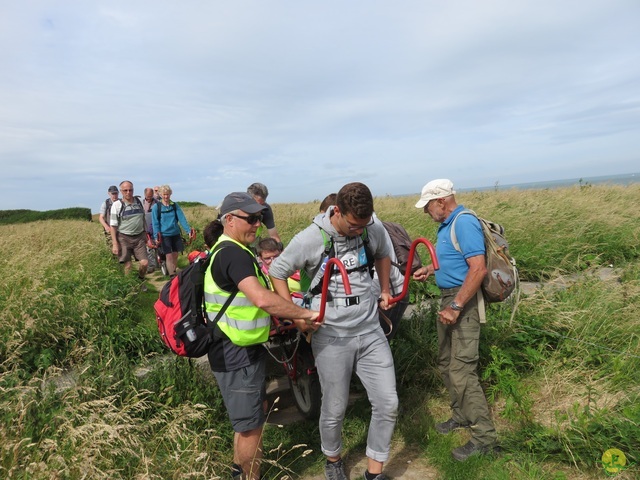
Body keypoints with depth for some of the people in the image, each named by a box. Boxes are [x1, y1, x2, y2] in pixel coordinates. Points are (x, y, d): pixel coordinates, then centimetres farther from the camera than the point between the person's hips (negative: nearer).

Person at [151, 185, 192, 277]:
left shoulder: (175, 205, 5)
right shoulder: (156, 207, -2)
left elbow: (182, 218, -3)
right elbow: (155, 223, -5)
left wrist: (189, 230, -15)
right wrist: (156, 236, -15)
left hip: (176, 234, 3)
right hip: (164, 235, -3)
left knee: (175, 255, 9)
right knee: (169, 256, -6)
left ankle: (174, 272, 27)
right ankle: (172, 276, -2)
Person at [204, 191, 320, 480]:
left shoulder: (229, 251, 11)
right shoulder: (233, 253, -24)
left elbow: (254, 298, 16)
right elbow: (263, 299, -38)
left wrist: (294, 317, 8)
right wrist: (304, 313, -26)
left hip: (243, 350, 11)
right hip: (236, 355, -11)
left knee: (248, 417, 27)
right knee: (251, 423, 7)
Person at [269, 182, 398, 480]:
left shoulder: (374, 230, -5)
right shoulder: (310, 239, -16)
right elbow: (277, 272, -4)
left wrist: (385, 290, 12)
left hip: (370, 331, 4)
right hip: (332, 337, -3)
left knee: (387, 404, 4)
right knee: (335, 409, 11)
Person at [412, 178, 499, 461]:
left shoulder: (464, 222, -18)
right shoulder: (446, 224, 12)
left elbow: (478, 269, -26)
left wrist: (456, 307, -25)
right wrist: (430, 268, 10)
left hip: (463, 301, -10)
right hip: (448, 298, 10)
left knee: (461, 369, -7)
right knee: (446, 362, 18)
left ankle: (485, 437, 8)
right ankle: (461, 416, 36)